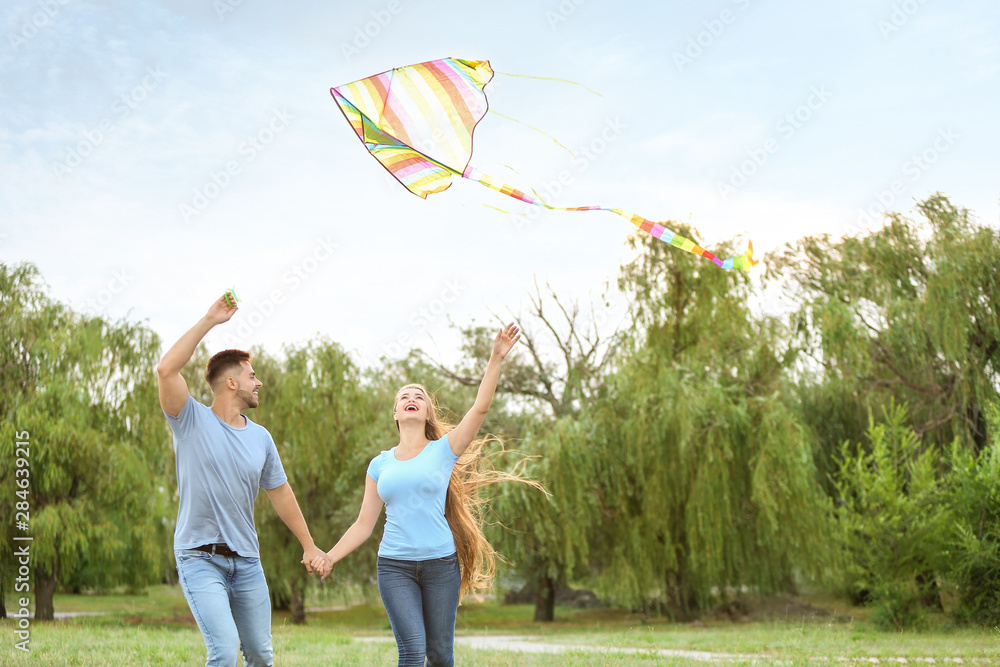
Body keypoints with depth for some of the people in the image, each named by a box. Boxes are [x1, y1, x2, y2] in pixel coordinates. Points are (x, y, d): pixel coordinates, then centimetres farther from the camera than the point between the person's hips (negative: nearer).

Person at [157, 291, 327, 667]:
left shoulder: (260, 438, 8)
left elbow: (280, 493, 16)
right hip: (200, 558, -5)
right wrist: (209, 321, -19)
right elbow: (166, 370, -21)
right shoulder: (192, 421, -5)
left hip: (247, 561, 5)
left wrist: (309, 546, 17)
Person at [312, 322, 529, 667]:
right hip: (395, 566, 1)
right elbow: (364, 524, 12)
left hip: (440, 563, 0)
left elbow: (480, 408, -9)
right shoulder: (380, 464, 10)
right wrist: (330, 556, 1)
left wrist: (496, 357, -15)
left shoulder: (443, 450, 3)